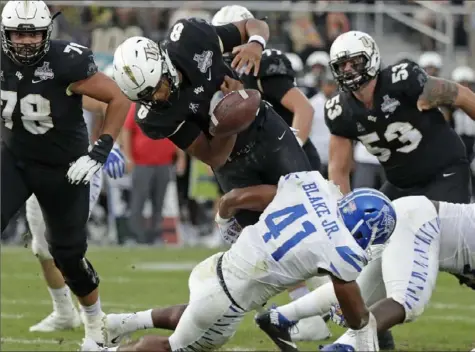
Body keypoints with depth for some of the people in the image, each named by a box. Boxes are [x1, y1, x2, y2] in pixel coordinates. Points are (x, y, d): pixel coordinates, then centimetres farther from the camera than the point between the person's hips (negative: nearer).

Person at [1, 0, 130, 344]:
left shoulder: (67, 62, -26)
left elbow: (119, 99, -18)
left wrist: (99, 152, -21)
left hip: (64, 167, -3)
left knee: (68, 253, 9)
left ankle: (95, 317, 36)